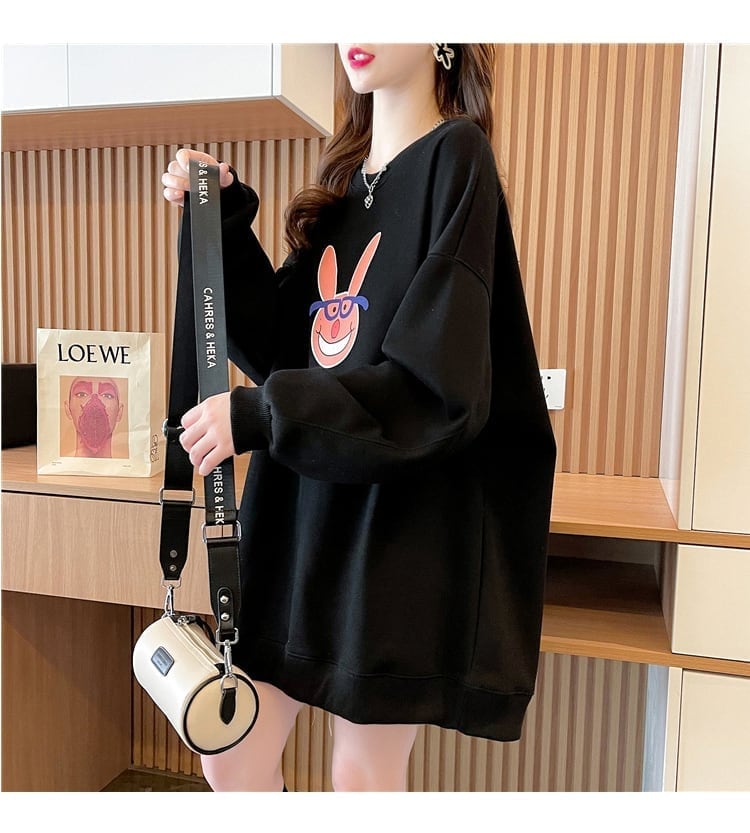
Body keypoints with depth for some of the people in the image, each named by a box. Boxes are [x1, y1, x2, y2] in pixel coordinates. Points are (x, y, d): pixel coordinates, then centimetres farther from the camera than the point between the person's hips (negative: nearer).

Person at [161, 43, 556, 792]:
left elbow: (438, 383, -17)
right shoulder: (347, 173, 14)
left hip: (402, 512, -6)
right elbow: (284, 343, 9)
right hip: (302, 504, 7)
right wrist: (224, 221, 1)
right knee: (231, 755, 13)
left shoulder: (456, 156, -8)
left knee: (363, 775, 10)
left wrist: (259, 415, -18)